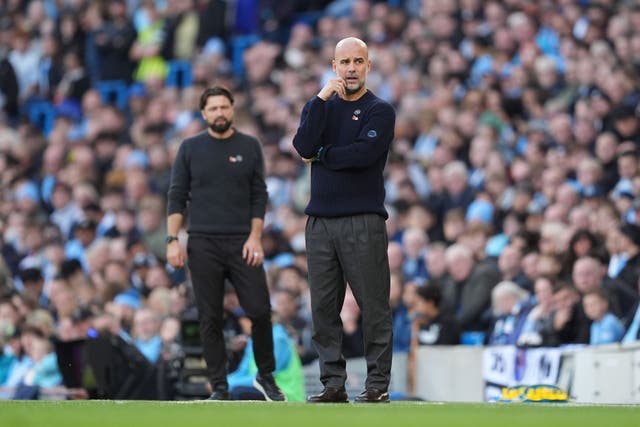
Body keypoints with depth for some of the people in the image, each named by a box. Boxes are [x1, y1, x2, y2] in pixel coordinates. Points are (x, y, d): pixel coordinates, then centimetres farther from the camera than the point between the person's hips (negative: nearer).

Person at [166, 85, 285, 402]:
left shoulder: (249, 147, 6)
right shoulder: (190, 148, 5)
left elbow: (259, 196, 5)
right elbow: (177, 197, 4)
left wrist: (255, 238, -6)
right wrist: (172, 240, -4)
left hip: (242, 243, 0)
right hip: (203, 244, 0)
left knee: (260, 310, -8)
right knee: (210, 319, 1)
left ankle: (266, 376, 12)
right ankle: (219, 388, 8)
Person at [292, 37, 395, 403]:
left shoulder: (380, 111, 3)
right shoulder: (320, 107, 15)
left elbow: (363, 153, -14)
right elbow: (304, 146, -4)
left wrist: (320, 155, -2)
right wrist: (322, 99, -8)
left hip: (363, 221, -4)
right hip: (320, 220, 4)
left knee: (374, 305, -5)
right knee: (324, 307, 4)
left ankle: (378, 384, -3)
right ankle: (333, 383, 9)